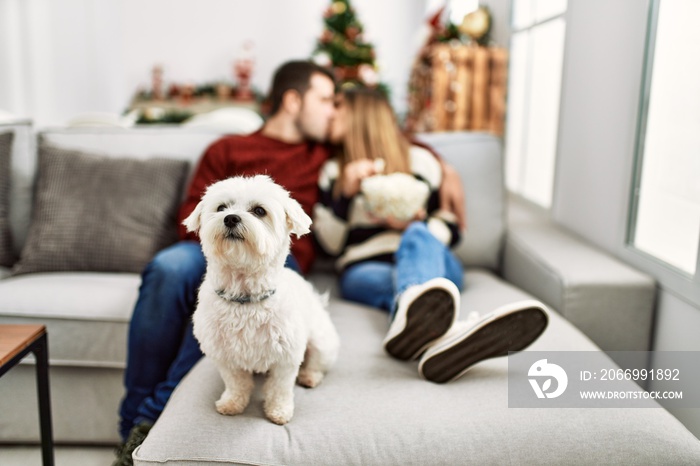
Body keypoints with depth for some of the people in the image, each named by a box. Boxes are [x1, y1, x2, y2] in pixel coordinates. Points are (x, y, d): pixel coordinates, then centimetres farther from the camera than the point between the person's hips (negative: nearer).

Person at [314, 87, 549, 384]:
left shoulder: (418, 160, 12)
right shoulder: (332, 172, 18)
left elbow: (451, 229, 10)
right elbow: (330, 243, 8)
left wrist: (416, 224, -11)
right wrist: (345, 193, -6)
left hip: (432, 259, 0)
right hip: (365, 269, 1)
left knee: (418, 237, -36)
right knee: (395, 282, -36)